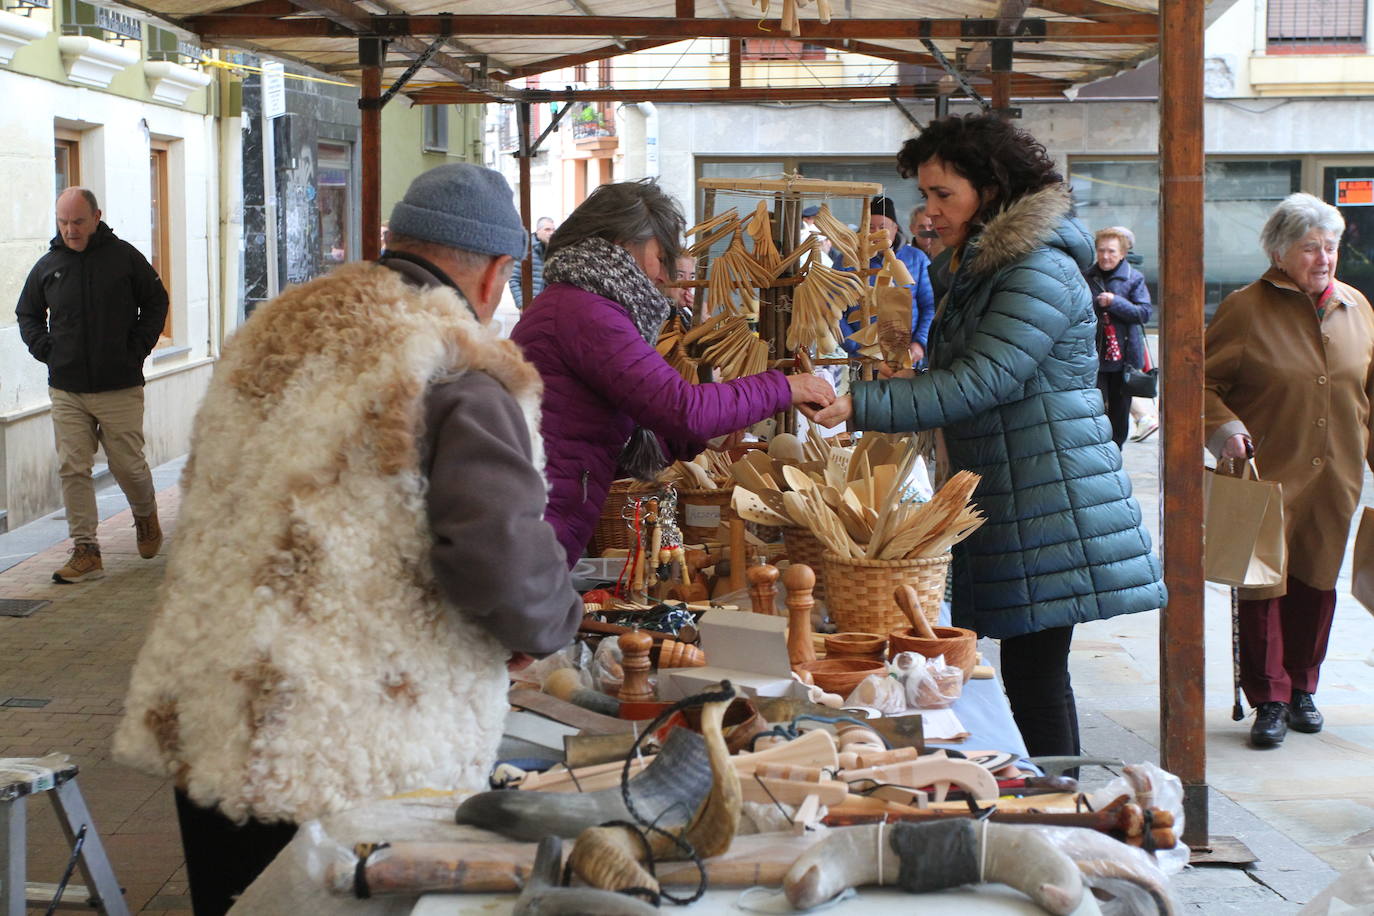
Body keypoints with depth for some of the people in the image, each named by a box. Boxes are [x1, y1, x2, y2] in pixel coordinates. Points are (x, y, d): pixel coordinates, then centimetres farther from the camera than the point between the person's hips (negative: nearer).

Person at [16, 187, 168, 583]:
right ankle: (86, 552, 2)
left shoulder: (124, 256, -1)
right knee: (73, 469, -3)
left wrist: (138, 347, -1)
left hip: (120, 387, -2)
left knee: (128, 465, 3)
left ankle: (146, 516, 34)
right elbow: (27, 314, 20)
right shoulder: (48, 266, 6)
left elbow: (156, 302, 9)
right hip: (66, 390, 2)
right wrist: (45, 349, 4)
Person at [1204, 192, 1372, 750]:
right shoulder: (1246, 308, -6)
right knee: (1263, 584, -3)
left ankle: (1301, 689, 26)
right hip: (1267, 474, -4)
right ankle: (1268, 701, 6)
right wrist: (1223, 427, -18)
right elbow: (1202, 381, -2)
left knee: (1317, 582, 11)